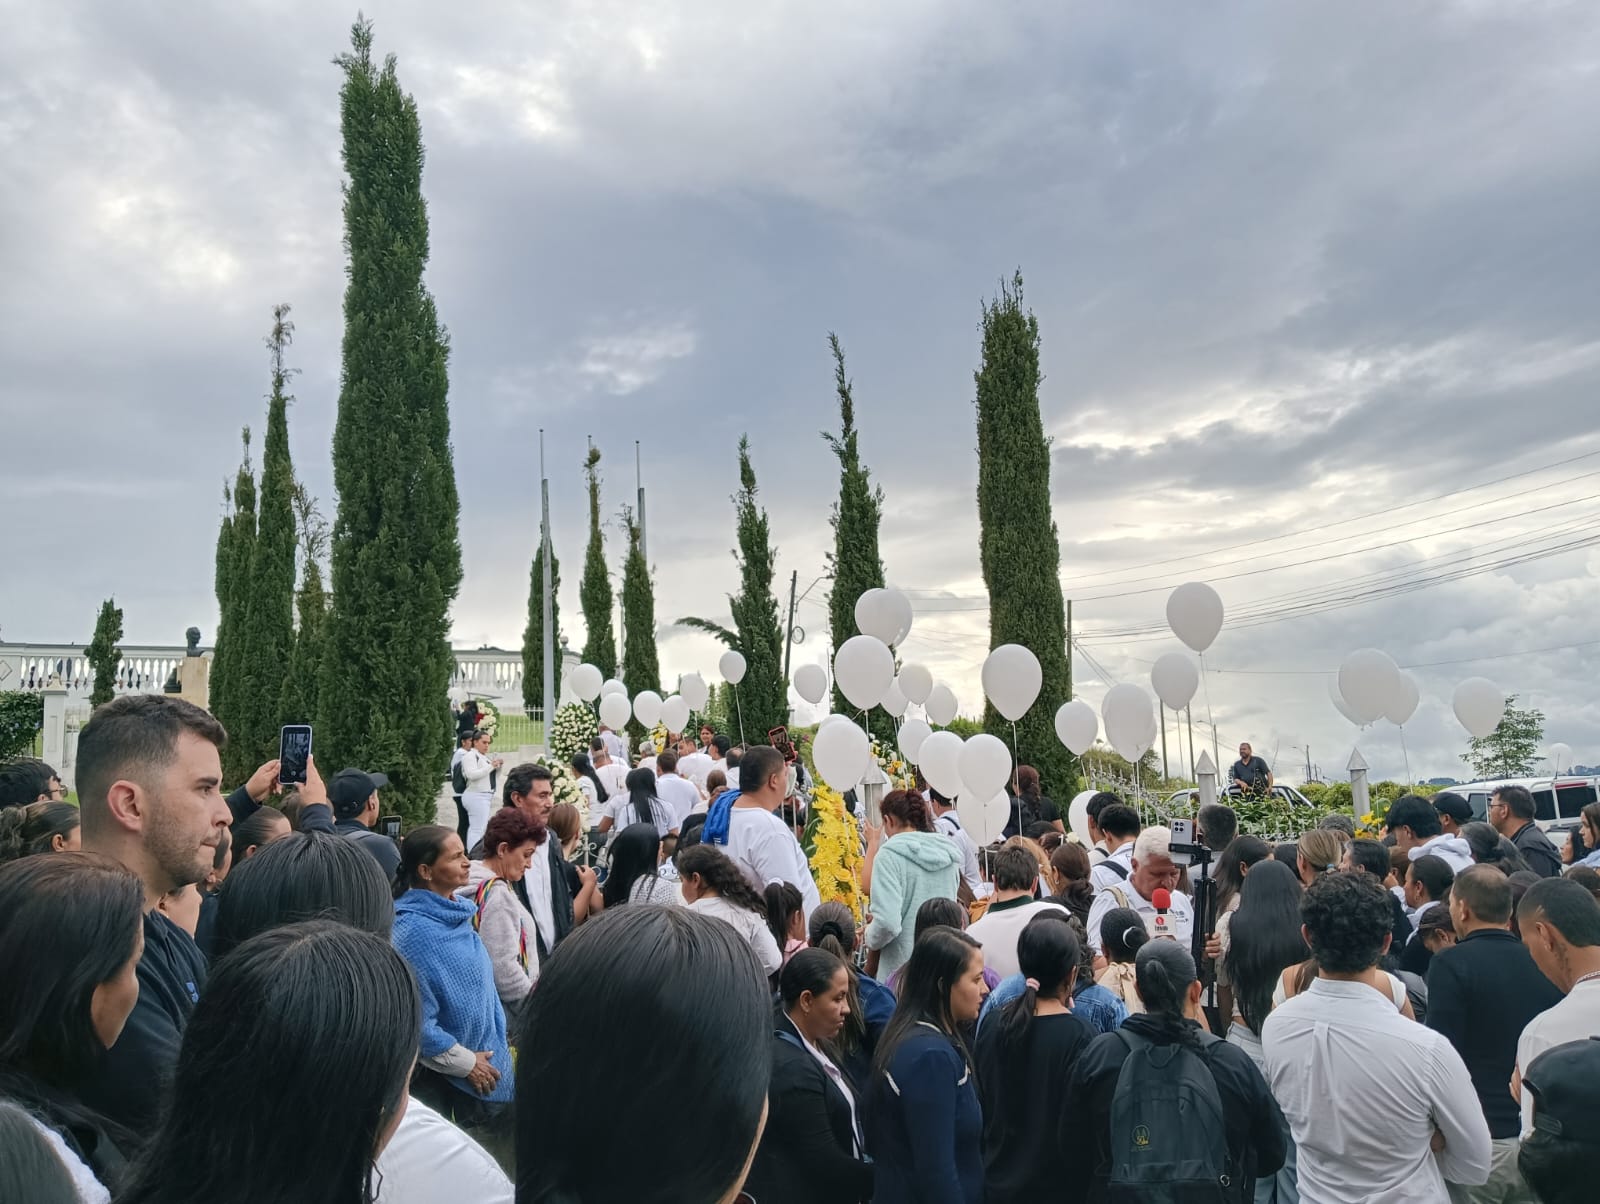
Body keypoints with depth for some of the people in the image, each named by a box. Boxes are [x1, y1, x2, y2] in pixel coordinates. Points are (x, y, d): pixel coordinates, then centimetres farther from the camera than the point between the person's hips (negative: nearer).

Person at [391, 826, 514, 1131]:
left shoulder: (456, 914, 1)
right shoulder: (412, 930, -24)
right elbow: (414, 1018, -24)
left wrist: (499, 1046, 12)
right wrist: (465, 1062, -15)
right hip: (440, 1073, -8)